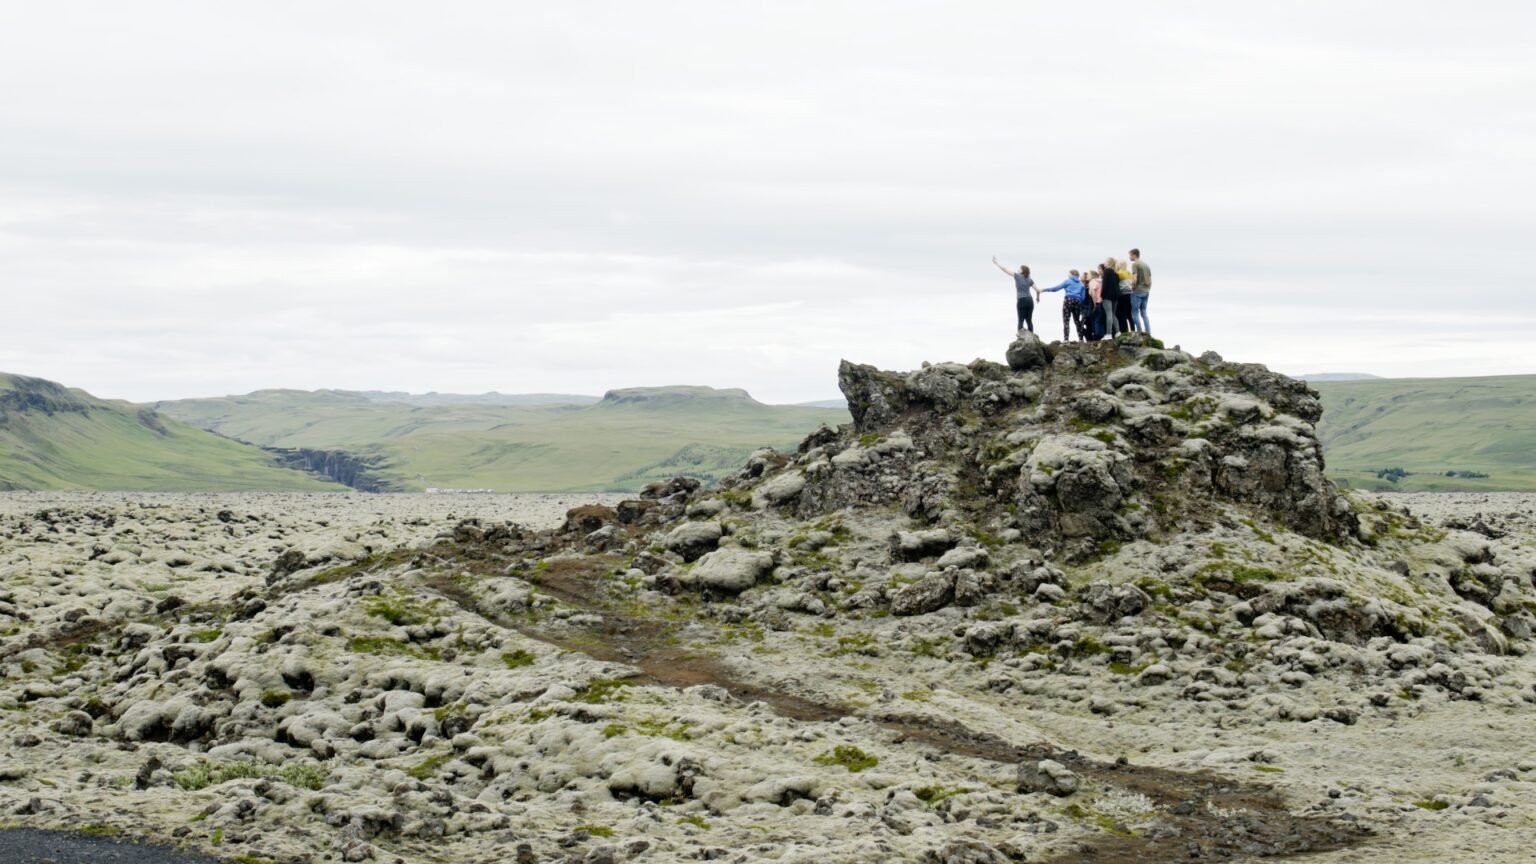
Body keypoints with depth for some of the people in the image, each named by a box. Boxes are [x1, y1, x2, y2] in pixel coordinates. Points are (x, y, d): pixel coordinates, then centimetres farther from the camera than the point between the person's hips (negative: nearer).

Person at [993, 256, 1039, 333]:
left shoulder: (1017, 276, -2)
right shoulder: (1029, 280, 10)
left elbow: (1005, 270, 2)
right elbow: (1037, 290, 7)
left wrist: (996, 263, 10)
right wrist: (1038, 297, 29)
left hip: (1021, 301, -4)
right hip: (1029, 300, 4)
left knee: (1021, 320, -3)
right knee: (1029, 320, 9)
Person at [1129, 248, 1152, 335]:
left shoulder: (1135, 264, -8)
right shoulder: (1146, 265, 15)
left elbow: (1135, 279, -17)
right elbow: (1150, 281, 16)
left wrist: (1132, 288, -4)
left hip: (1137, 292, -8)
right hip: (1146, 292, 8)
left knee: (1135, 313, -3)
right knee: (1144, 313, 11)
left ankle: (1139, 332, -11)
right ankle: (1148, 332, 4)